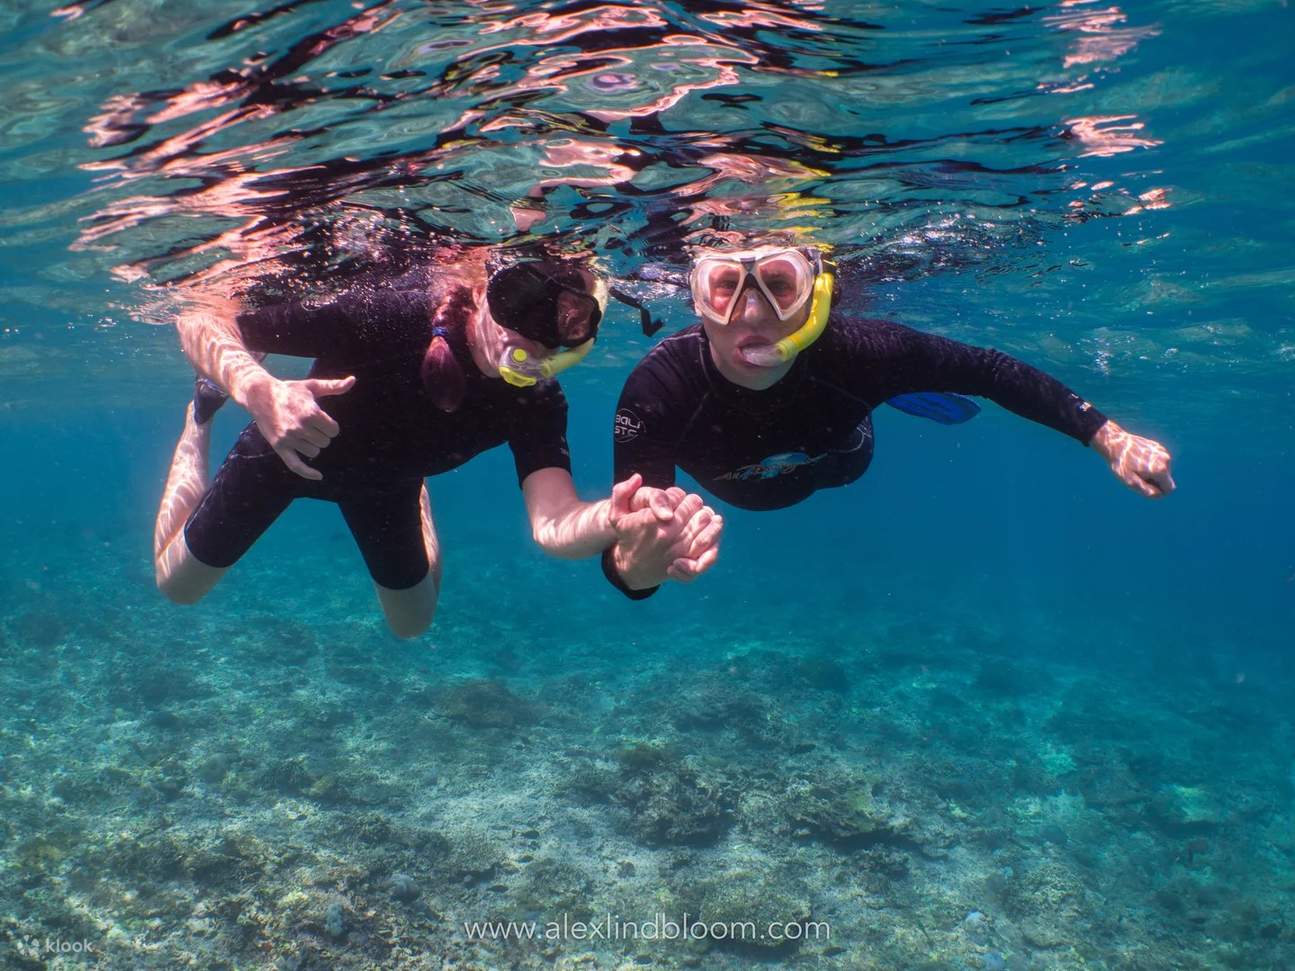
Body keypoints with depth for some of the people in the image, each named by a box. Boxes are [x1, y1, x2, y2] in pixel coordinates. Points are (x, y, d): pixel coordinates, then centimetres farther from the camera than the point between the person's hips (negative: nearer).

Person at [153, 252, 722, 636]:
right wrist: (258, 390, -58)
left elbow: (553, 521, -49)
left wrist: (618, 522, -72)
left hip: (385, 480, 3)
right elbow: (201, 320, -36)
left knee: (412, 622, 20)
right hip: (288, 451, -2)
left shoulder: (536, 403, -32)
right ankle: (203, 417, 36)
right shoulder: (384, 312, -41)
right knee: (178, 586, 18)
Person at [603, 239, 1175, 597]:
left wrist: (1107, 438, -28)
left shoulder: (853, 353, -44)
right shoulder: (658, 391, -47)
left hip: (838, 461, -1)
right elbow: (623, 541, -49)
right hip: (733, 487, 1)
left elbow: (985, 370, -28)